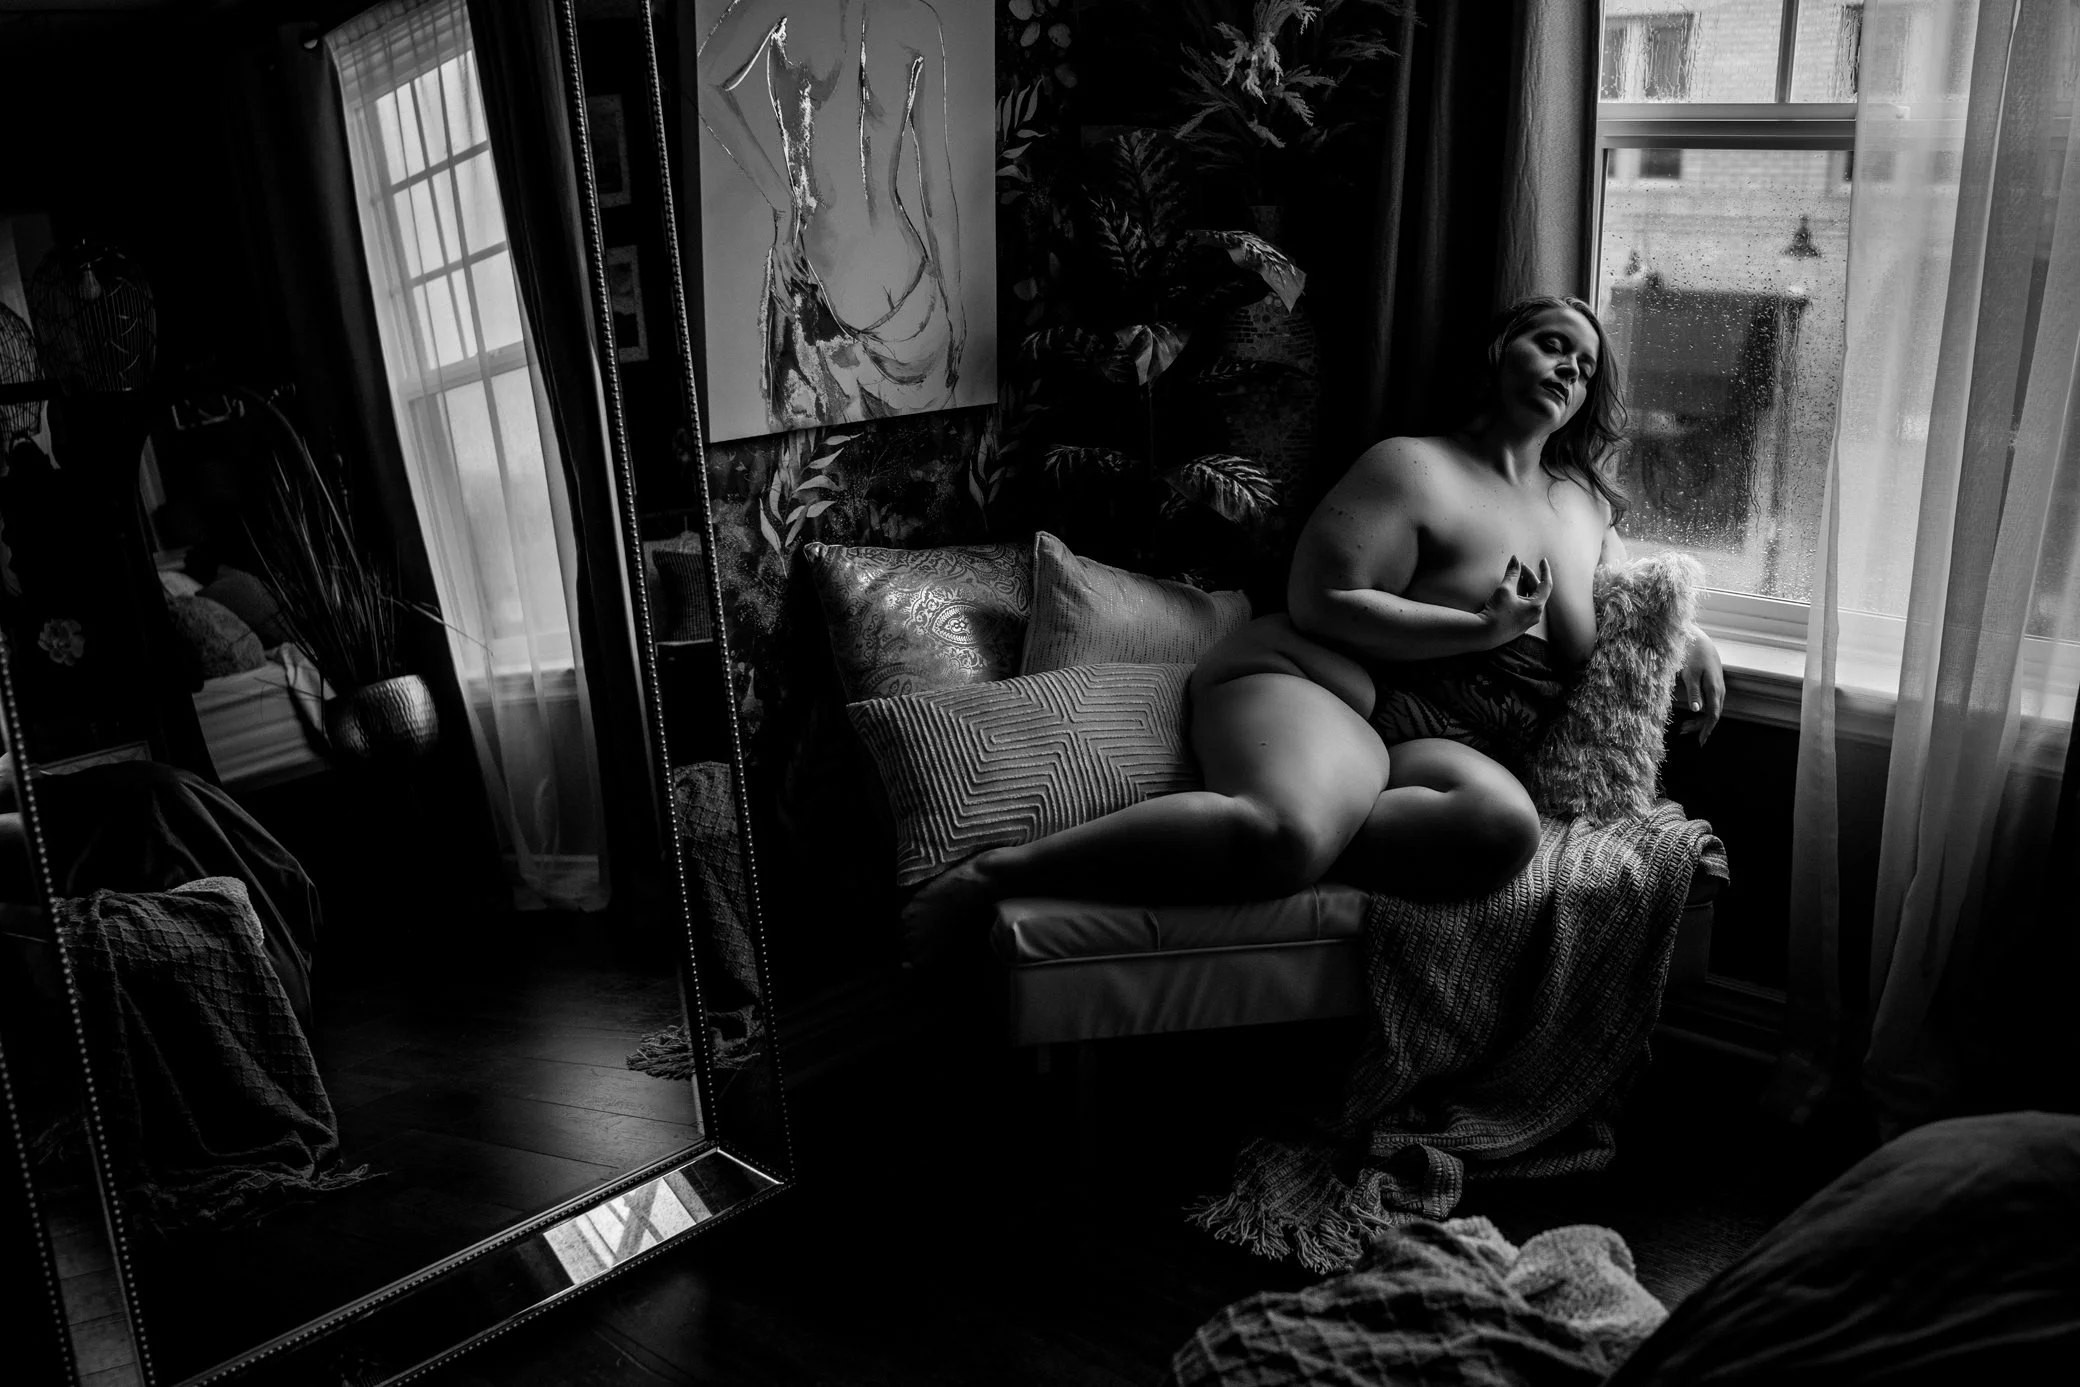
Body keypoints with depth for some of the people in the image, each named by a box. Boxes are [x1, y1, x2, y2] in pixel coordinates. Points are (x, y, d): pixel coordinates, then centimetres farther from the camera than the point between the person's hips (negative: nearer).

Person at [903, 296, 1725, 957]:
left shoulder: (1582, 503, 27)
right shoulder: (1414, 468, 4)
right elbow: (1322, 605, -7)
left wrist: (1687, 639, 21)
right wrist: (1479, 630, -11)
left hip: (1444, 746, 6)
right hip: (1320, 687, -5)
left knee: (1503, 824, -35)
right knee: (1288, 829, -41)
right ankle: (991, 873, -32)